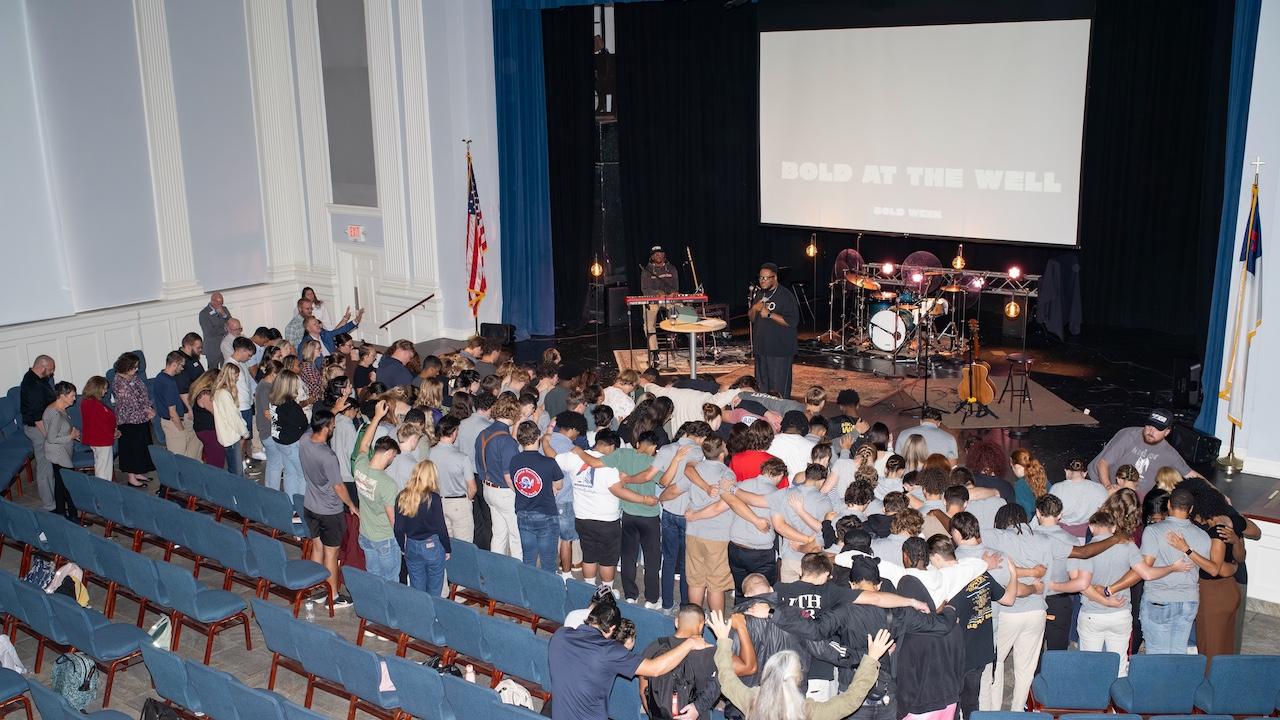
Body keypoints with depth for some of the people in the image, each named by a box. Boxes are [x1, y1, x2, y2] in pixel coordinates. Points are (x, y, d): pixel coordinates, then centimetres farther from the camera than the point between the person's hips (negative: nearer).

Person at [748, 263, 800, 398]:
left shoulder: (786, 296, -11)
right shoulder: (758, 293, 12)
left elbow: (792, 321, -19)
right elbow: (751, 318, 18)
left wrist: (769, 314, -20)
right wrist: (754, 308, -4)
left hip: (780, 351, -7)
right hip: (760, 348, 7)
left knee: (779, 390, -4)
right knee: (761, 387, 14)